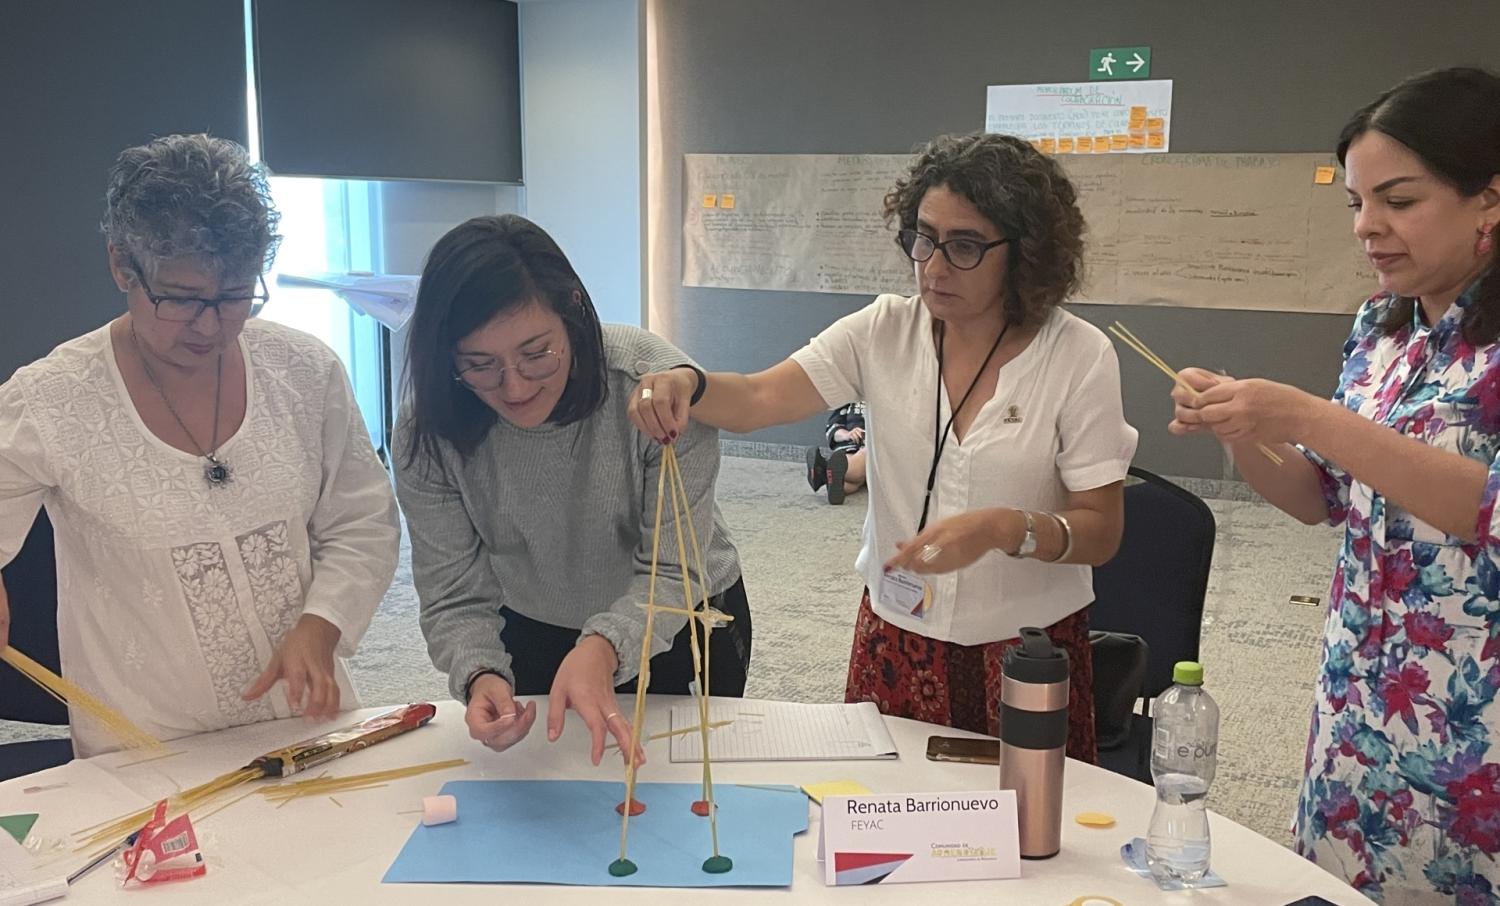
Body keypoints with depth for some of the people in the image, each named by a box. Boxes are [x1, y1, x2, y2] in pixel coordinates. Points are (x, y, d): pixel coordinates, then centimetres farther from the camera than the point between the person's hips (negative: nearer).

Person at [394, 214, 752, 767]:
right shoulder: (428, 435, -24)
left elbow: (674, 572, -30)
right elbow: (456, 600, -21)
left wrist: (604, 649, -49)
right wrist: (481, 676, -42)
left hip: (684, 628, -1)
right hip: (534, 638, 2)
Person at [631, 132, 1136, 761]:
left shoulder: (1079, 356, -12)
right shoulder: (883, 331, -5)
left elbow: (1101, 532, -10)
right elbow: (759, 399, -17)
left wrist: (1004, 529, -29)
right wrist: (686, 386, -38)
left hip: (1029, 650, -2)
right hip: (896, 637, 2)